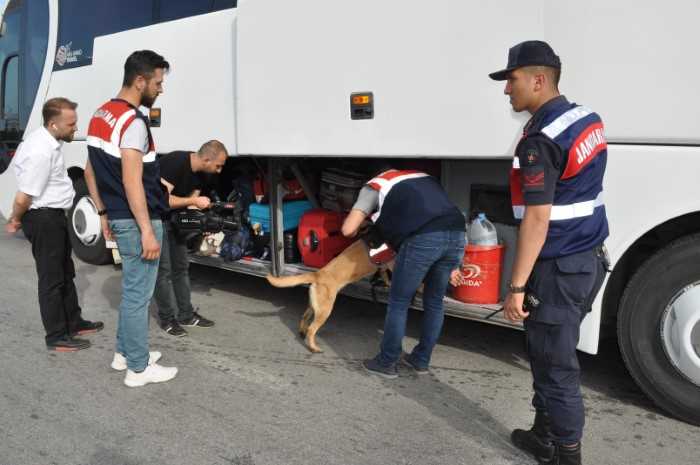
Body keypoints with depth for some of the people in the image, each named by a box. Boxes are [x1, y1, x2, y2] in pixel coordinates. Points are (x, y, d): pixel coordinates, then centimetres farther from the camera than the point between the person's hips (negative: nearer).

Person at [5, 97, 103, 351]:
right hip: (43, 219, -10)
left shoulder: (46, 139, 5)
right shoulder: (41, 152, -27)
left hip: (53, 216, 10)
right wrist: (16, 222, -5)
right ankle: (57, 337, 11)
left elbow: (20, 159, 22)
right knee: (52, 278, 0)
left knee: (65, 273, 20)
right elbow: (23, 198, -25)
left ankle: (74, 322, 35)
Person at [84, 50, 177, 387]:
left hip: (118, 217, 10)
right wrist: (147, 230, -21)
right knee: (138, 293, 0)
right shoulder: (133, 122, -19)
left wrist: (103, 213, 21)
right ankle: (138, 368, 10)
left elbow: (90, 172, 17)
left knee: (131, 289, 21)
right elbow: (132, 182, -24)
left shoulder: (100, 115, 12)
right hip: (136, 220, -10)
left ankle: (125, 352, 32)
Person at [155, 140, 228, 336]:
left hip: (174, 217, 9)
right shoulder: (175, 163, -28)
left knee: (181, 267, 10)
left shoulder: (199, 173, -2)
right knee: (163, 269, -6)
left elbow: (191, 206, 2)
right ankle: (167, 319, 5)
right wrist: (194, 200, -27)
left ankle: (186, 315, 19)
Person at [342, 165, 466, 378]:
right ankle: (421, 360, 33)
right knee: (434, 302, 21)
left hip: (424, 238, -6)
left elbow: (348, 229, 12)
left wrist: (364, 222, 35)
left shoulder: (375, 185, 21)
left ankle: (386, 363, 23)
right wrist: (453, 264, 35)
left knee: (398, 302, 12)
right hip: (456, 233, 6)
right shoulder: (423, 177, 38)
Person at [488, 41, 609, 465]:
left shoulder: (540, 140, -20)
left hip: (559, 268, -10)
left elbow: (537, 220, -23)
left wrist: (517, 286, -19)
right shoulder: (587, 118, 9)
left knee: (556, 366, 3)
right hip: (589, 258, 10)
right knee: (549, 356, 20)